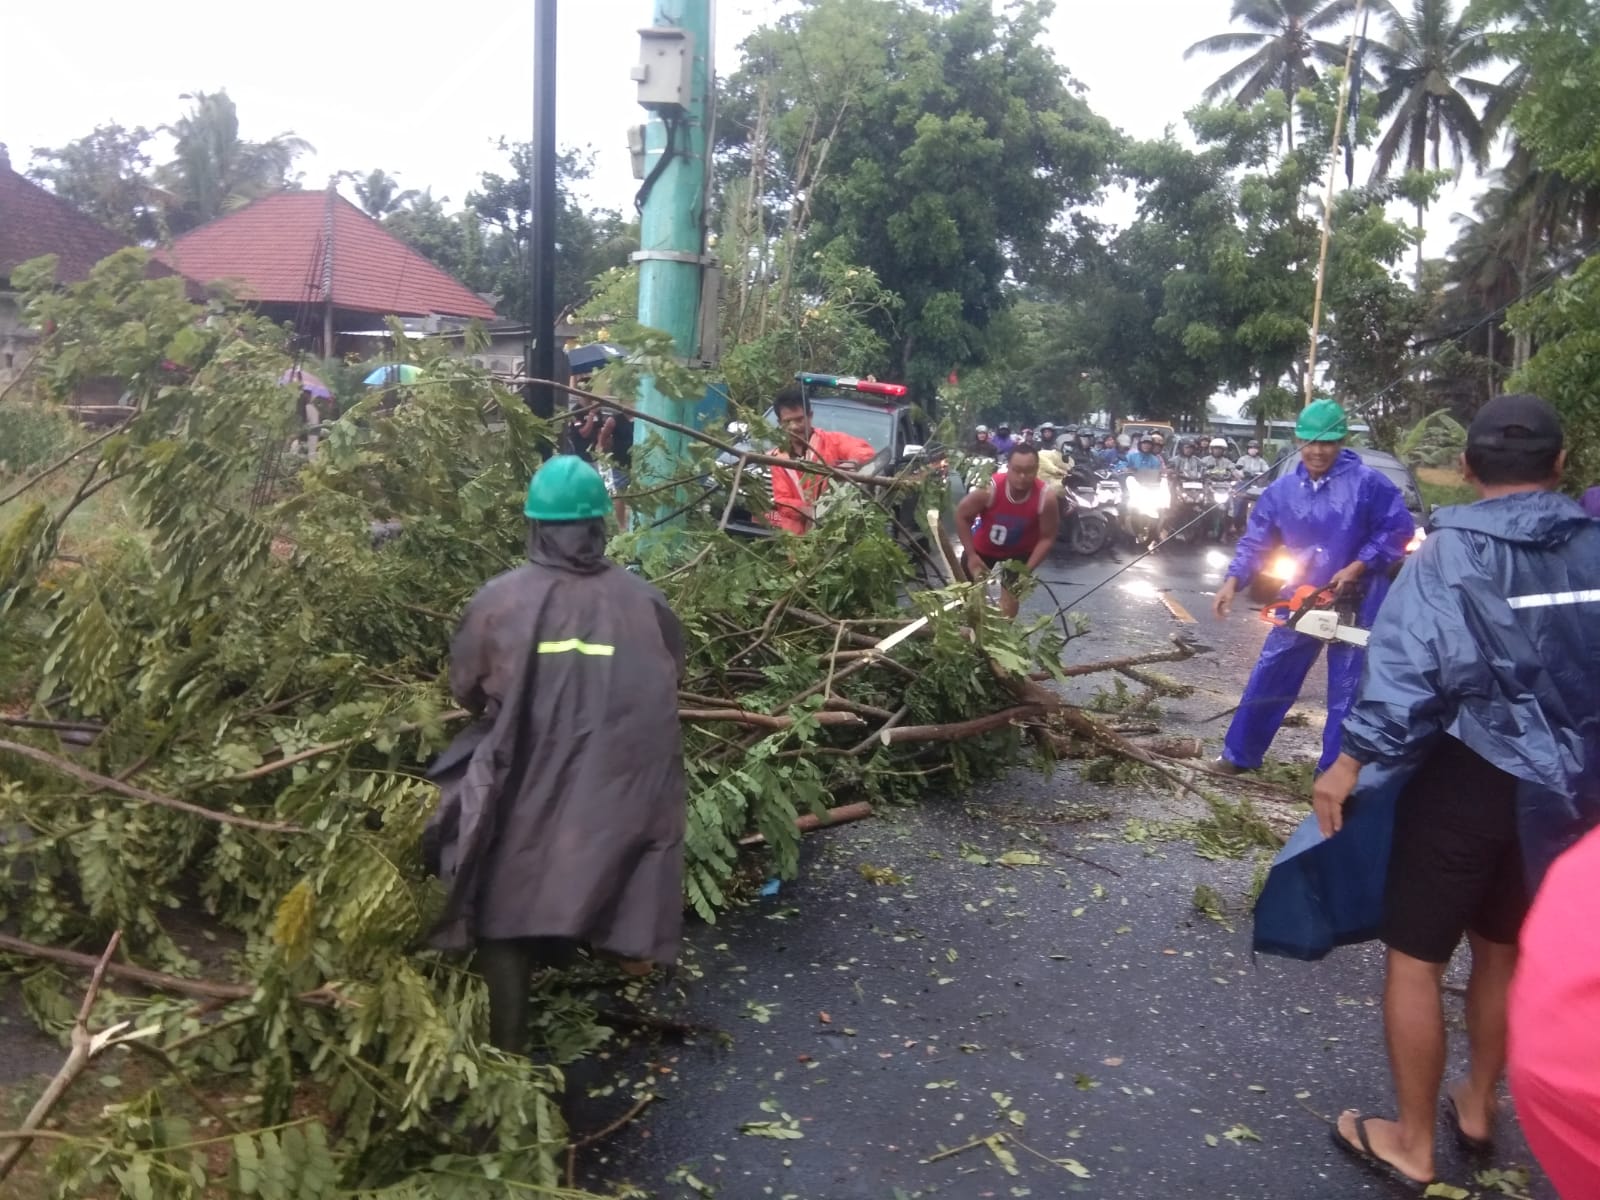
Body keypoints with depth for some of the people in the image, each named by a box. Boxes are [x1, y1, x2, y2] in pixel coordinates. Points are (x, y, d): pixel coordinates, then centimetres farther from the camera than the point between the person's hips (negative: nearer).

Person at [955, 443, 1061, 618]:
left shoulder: (1047, 497, -33)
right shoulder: (989, 489, -37)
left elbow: (1047, 538, -20)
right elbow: (962, 515, -20)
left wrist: (1027, 570, -24)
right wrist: (971, 554, -19)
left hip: (1020, 550, 0)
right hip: (983, 545, 0)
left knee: (1010, 596, 3)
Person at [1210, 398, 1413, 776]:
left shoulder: (1367, 483, -12)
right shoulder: (1282, 489, 0)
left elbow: (1398, 530, -9)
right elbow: (1255, 541, 3)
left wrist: (1357, 567, -17)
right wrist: (1233, 580, -10)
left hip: (1356, 603, -4)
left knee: (1347, 693, 4)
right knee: (1268, 679, 8)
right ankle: (1239, 755, 20)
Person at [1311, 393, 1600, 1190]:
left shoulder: (1449, 552, -13)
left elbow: (1406, 668, -22)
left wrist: (1349, 762, -15)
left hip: (1467, 779, -5)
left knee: (1415, 958, 8)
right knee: (1504, 951, 23)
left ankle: (1412, 1144, 18)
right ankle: (1477, 1109, 40)